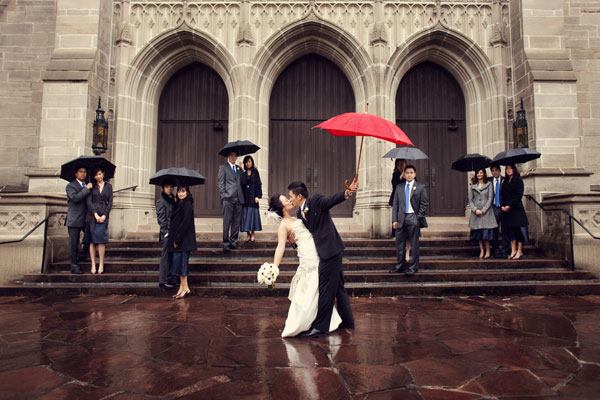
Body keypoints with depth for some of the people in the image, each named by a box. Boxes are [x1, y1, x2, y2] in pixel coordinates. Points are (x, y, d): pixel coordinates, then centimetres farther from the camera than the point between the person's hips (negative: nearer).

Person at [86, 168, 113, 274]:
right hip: (92, 215, 0)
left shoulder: (108, 186, 10)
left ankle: (101, 265, 1)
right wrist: (95, 214, -11)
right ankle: (93, 265, 3)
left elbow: (110, 203, 5)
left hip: (103, 216, 0)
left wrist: (104, 215, -6)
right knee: (92, 240, -1)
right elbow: (89, 202, 0)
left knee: (101, 240, -5)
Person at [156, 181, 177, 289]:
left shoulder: (172, 199, 16)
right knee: (165, 257, -2)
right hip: (166, 233, -7)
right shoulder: (161, 201, -7)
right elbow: (161, 218, -11)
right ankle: (163, 281, 6)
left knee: (171, 257, 11)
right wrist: (166, 232, -15)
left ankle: (170, 279, 19)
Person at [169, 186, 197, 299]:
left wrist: (177, 239, -18)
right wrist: (174, 239, 10)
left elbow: (185, 223, -19)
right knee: (178, 262, 10)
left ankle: (185, 288, 5)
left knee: (182, 262, -4)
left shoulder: (187, 205, -12)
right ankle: (182, 287, 17)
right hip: (177, 239, 9)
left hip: (185, 239, -9)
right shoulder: (179, 204, 15)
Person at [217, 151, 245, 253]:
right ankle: (226, 243, -1)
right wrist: (223, 195, -8)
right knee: (227, 222, -5)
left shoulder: (239, 168, 21)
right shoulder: (223, 167, 6)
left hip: (238, 199, 5)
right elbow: (220, 183, -1)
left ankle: (233, 241, 14)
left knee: (236, 222, 6)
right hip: (228, 198, -5)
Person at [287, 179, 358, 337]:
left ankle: (320, 326, 6)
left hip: (330, 250, -9)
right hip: (326, 251, 9)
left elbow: (333, 200, -24)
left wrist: (347, 192, -40)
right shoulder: (300, 214, 12)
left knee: (325, 288, -3)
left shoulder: (316, 201, -9)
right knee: (338, 287, 17)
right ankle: (347, 321, 30)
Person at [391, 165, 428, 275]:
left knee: (414, 244, 2)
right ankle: (401, 265, 20)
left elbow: (425, 204, -1)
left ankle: (413, 267, 11)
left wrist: (418, 217, -9)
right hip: (401, 218, 3)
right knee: (399, 243, 7)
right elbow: (395, 205, 8)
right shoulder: (399, 187, 10)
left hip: (413, 218, -3)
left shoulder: (420, 187, 2)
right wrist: (394, 220, 0)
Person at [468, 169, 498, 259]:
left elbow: (490, 199, -2)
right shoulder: (472, 186, 10)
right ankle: (481, 250, 10)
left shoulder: (489, 184, 4)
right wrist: (475, 209, -8)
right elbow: (470, 200, 6)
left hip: (486, 212, -2)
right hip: (476, 212, 2)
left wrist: (483, 210, -10)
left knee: (486, 231, -6)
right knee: (478, 232, 2)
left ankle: (487, 250, 4)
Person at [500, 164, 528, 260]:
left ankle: (519, 251, 2)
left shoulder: (518, 181, -2)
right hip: (506, 209, 6)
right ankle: (513, 251, 8)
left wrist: (509, 205, -16)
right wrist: (502, 206, -3)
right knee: (510, 230, 4)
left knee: (518, 229, -3)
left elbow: (518, 195, -11)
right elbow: (502, 195, 12)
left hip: (516, 209, -5)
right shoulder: (505, 182, 15)